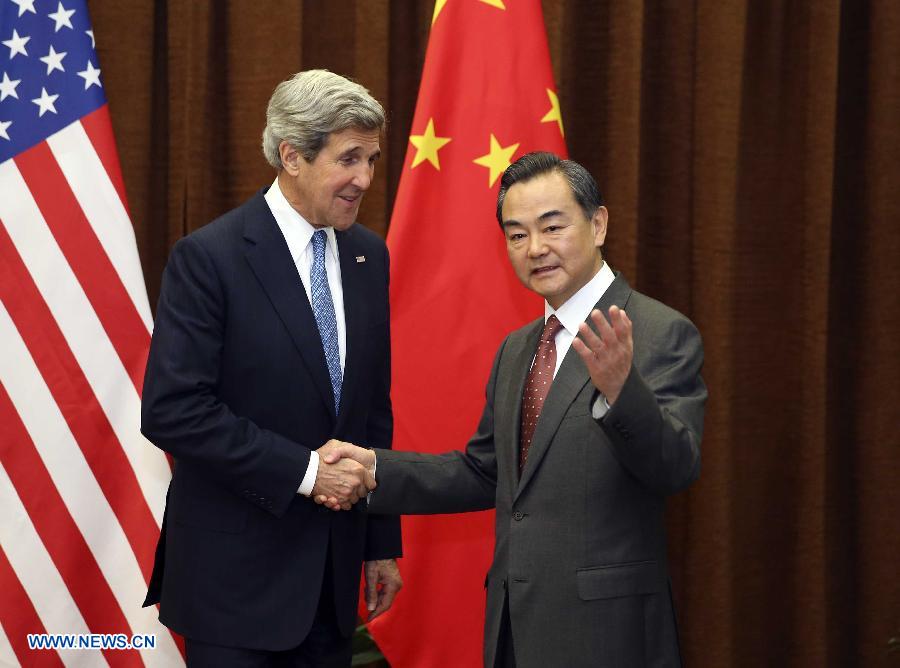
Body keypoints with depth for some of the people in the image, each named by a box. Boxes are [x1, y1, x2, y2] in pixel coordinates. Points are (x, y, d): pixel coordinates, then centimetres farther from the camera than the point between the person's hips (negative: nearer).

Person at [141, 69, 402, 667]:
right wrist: (303, 470, -18)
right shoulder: (208, 257, -12)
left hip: (334, 570, 6)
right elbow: (171, 410, -18)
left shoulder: (368, 255, 8)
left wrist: (382, 543, 13)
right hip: (235, 574, -6)